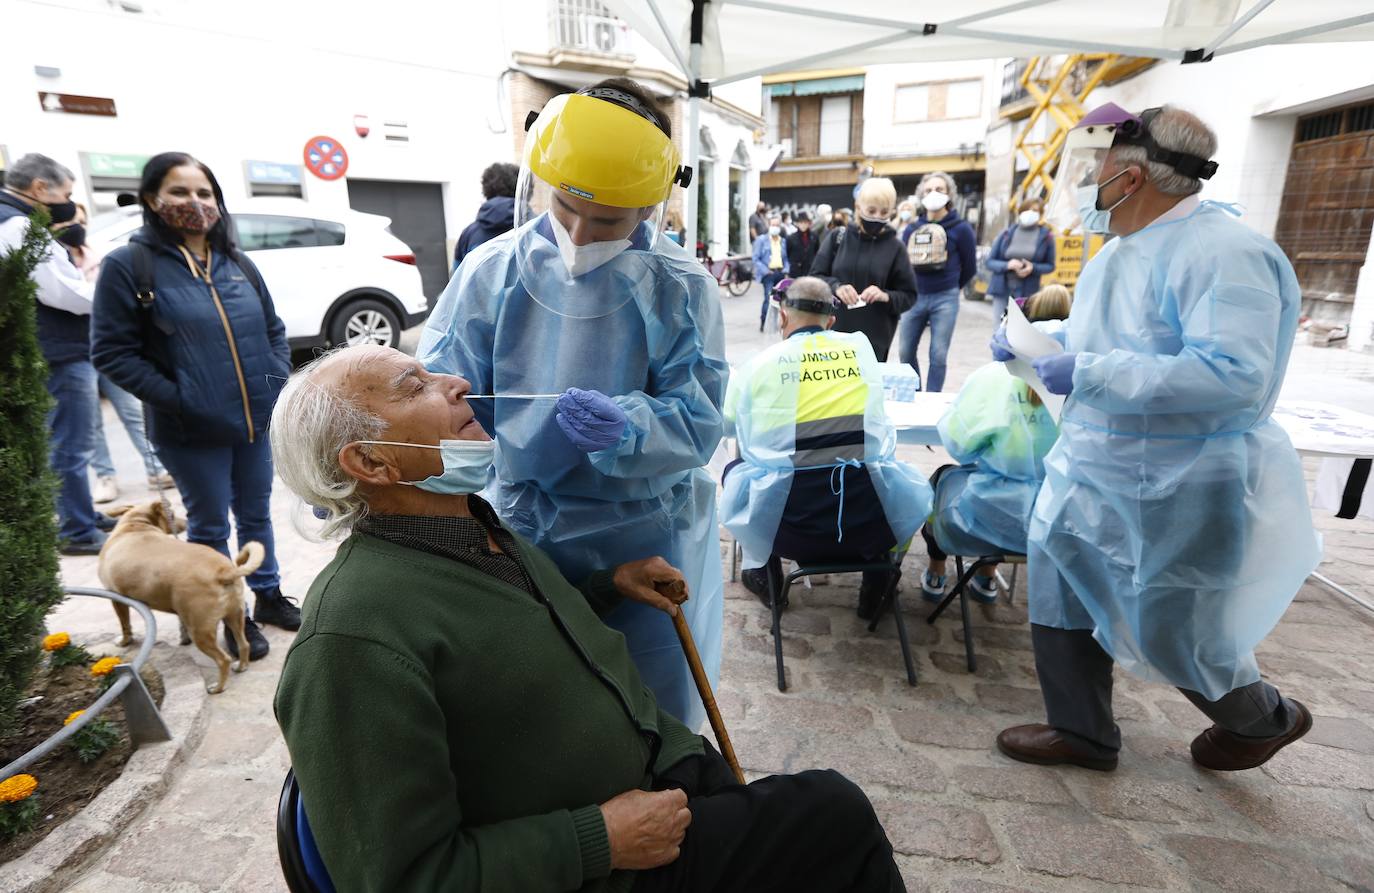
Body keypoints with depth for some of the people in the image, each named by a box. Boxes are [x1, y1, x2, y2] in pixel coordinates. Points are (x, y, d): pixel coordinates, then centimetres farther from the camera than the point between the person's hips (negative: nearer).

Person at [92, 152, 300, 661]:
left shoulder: (237, 262, 8)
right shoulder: (128, 265, -7)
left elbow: (273, 328, 15)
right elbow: (112, 351, -9)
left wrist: (277, 380, 1)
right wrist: (174, 397, -17)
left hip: (256, 420, 5)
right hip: (191, 432, -4)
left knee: (256, 514, 17)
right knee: (210, 525, 9)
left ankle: (268, 596, 34)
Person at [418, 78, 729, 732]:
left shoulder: (682, 288, -10)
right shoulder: (491, 272, -6)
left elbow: (697, 421, -16)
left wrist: (625, 427, -36)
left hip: (647, 537, -1)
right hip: (524, 527, 2)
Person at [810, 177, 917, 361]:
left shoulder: (895, 248, 1)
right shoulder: (838, 237, 2)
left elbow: (909, 295, 4)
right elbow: (814, 276, 3)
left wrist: (886, 296, -16)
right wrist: (836, 287, -17)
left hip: (875, 339, 0)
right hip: (833, 332, 1)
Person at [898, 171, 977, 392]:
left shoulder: (960, 228, -2)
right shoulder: (912, 229, 6)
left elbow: (970, 268, 8)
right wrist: (917, 287, 15)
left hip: (944, 299, -3)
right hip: (914, 297, 4)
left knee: (938, 355, -2)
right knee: (906, 351, 7)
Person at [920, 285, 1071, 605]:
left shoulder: (994, 376, -15)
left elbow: (956, 442, -8)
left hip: (998, 518, -3)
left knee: (944, 476, 30)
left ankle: (936, 576, 45)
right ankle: (986, 579, 46)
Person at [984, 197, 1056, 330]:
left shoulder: (1046, 236, 2)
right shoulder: (1007, 233, 3)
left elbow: (1050, 266, 8)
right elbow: (990, 262, 4)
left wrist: (1033, 268, -13)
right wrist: (1007, 265, -16)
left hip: (1028, 293, -1)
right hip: (1002, 290, 1)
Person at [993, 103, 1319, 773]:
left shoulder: (1222, 253, -21)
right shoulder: (1120, 252, 9)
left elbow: (1235, 377, -32)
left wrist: (1088, 373, -32)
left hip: (1174, 495, -9)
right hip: (1091, 476, 9)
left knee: (1170, 635, 8)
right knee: (1062, 597, 13)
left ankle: (1265, 717, 41)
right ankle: (1082, 732, 33)